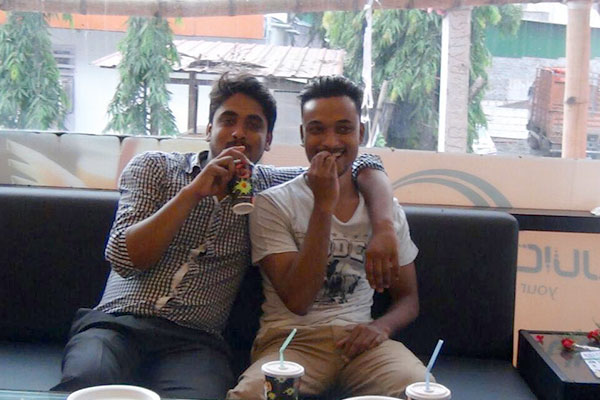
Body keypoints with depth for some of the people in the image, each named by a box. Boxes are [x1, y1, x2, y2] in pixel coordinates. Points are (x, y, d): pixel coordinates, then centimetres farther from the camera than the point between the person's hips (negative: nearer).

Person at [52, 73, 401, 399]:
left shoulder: (266, 188, 15)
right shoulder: (153, 167, 12)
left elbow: (365, 166, 18)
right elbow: (123, 258, -2)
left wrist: (384, 226, -3)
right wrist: (194, 191, -10)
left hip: (195, 340, 1)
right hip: (118, 322, 0)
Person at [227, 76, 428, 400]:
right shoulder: (272, 204, -2)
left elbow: (408, 297, 17)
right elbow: (297, 300, -12)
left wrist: (381, 327, -8)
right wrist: (323, 205, -16)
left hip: (359, 338, 3)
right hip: (292, 340, -3)